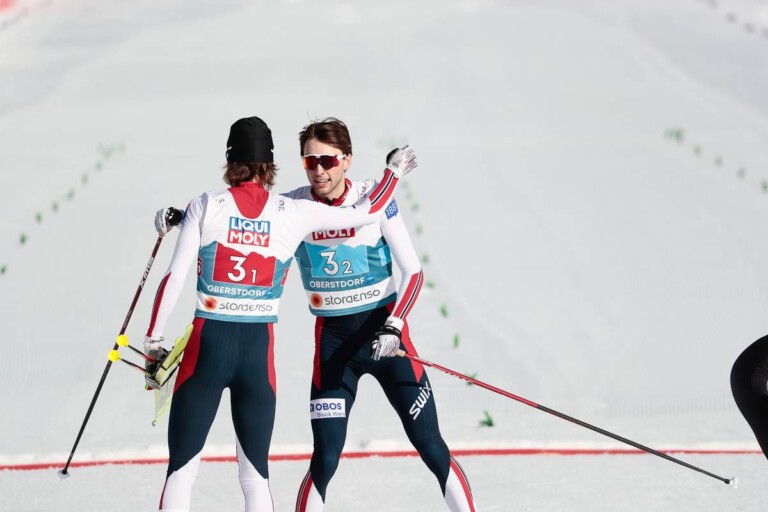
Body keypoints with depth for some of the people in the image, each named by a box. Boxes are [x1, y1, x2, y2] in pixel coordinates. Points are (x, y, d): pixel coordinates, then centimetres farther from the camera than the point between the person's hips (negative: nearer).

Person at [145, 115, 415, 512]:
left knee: (181, 469, 4)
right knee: (255, 473, 12)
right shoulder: (293, 214, -1)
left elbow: (175, 277, -6)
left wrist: (153, 337, 4)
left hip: (208, 346, -1)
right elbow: (368, 212, 8)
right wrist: (394, 172, 25)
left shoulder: (207, 205, -3)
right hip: (259, 351, 1)